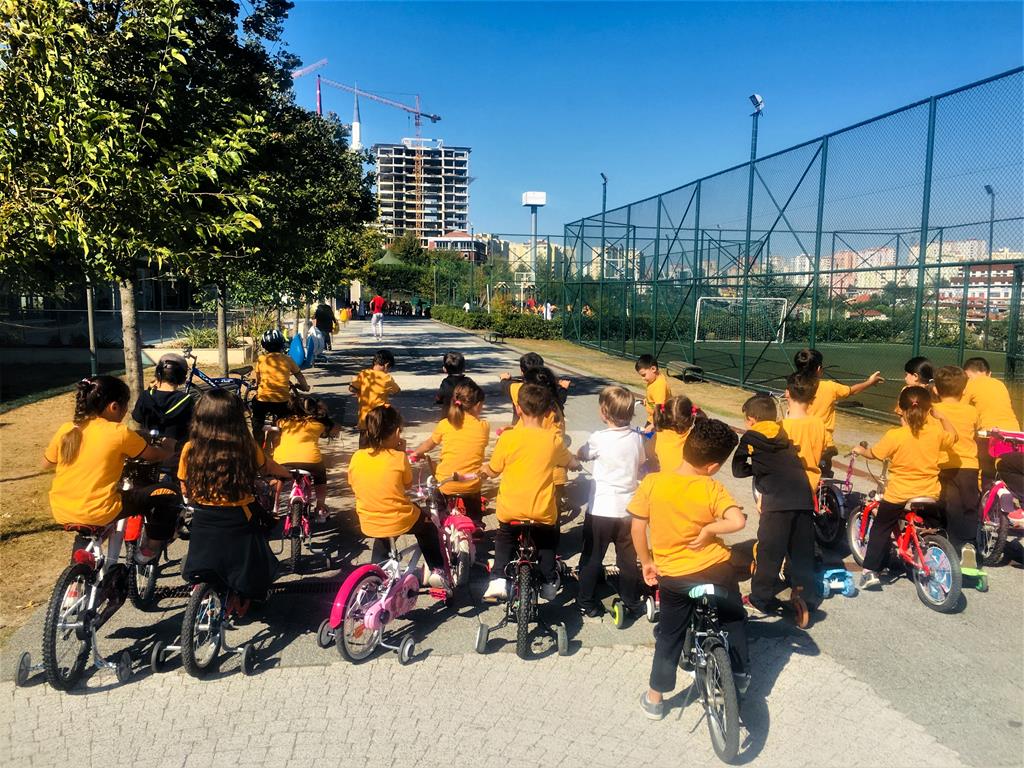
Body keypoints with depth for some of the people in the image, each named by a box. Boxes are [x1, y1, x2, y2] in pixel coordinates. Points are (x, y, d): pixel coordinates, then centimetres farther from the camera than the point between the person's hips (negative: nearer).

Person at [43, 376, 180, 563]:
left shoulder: (66, 430, 1)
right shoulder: (119, 433, -12)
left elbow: (46, 464, 16)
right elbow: (157, 456, 0)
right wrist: (168, 446, 22)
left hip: (61, 512, 7)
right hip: (99, 513, -6)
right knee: (168, 496, 4)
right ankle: (150, 549, 14)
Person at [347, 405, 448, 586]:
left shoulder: (356, 457, -6)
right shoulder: (398, 457, -14)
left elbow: (354, 487, 7)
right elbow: (408, 483, 1)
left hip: (369, 524, 3)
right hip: (401, 521, -3)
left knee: (381, 539, 39)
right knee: (427, 527, 29)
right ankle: (437, 570, 23)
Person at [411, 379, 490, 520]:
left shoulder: (445, 424, -5)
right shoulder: (484, 427, -6)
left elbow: (428, 445, 11)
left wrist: (416, 453, 30)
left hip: (445, 486, 0)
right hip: (471, 487, 0)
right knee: (474, 520, 20)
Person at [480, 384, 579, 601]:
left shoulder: (508, 437, -10)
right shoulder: (554, 440, -6)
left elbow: (493, 471, 1)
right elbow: (573, 464, 10)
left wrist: (483, 468, 23)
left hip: (510, 510, 0)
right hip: (543, 512, 1)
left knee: (504, 537, 30)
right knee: (547, 541, 33)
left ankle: (498, 579, 16)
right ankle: (549, 582, 31)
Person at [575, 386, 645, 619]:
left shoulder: (599, 438, -15)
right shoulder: (637, 438, -2)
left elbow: (580, 455, 2)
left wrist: (575, 455, 22)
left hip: (601, 508, -4)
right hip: (628, 509, 4)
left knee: (592, 557, 10)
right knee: (628, 558, 16)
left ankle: (585, 602, 18)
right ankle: (632, 603, 25)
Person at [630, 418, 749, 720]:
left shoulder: (652, 483, -12)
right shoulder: (712, 489, -16)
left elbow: (637, 527, -7)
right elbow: (738, 521, -29)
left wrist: (646, 562, 7)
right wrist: (708, 529, -13)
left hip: (672, 576, 2)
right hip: (716, 570, -1)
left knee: (669, 636, 20)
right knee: (733, 619, 27)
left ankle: (655, 698, 27)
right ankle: (742, 673, 41)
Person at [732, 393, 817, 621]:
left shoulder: (750, 438, 8)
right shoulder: (784, 436, 23)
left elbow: (738, 470, 11)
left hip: (777, 500, -5)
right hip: (803, 495, 5)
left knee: (769, 552, 3)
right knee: (802, 551, 16)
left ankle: (761, 600, 10)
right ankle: (806, 596, 25)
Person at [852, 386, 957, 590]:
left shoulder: (895, 436, -19)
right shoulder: (936, 432, -8)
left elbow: (874, 453, -6)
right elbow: (953, 436, 14)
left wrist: (860, 450, 14)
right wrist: (940, 417, 16)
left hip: (898, 495, -3)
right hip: (930, 494, 3)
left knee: (880, 529, 12)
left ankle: (870, 572, 7)